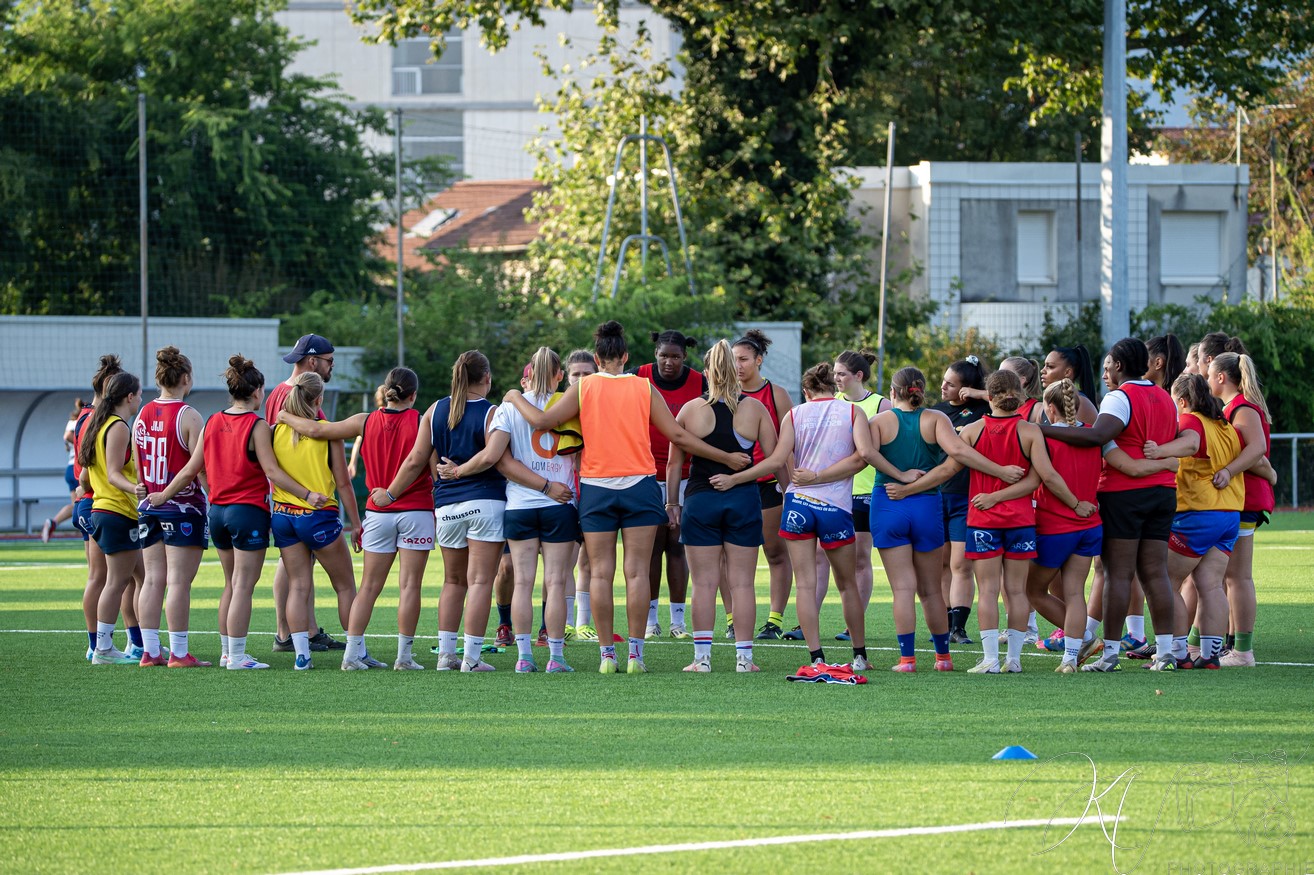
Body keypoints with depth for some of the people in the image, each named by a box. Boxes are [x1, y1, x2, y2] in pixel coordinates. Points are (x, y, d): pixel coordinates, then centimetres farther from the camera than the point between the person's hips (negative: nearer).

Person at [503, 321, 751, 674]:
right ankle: (635, 654, -4)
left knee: (601, 572, 2)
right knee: (637, 571, 0)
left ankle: (607, 654, -1)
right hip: (639, 486, 0)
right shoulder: (643, 387, 2)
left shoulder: (583, 388, -1)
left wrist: (517, 398, 15)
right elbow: (678, 436, 2)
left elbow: (542, 420, -5)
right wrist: (726, 458, 11)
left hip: (596, 487, 0)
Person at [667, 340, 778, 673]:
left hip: (700, 499, -1)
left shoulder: (690, 410, -2)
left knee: (704, 583, 2)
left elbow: (674, 463, 1)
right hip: (744, 499, 1)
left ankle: (702, 657, 1)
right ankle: (744, 656, 6)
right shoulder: (754, 409, -1)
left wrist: (672, 502, 11)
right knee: (742, 582, 5)